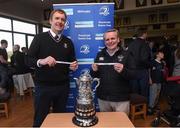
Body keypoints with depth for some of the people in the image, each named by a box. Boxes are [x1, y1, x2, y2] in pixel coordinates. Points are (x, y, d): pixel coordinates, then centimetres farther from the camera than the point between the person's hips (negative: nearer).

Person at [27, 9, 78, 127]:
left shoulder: (68, 42, 8)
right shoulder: (40, 38, -3)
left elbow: (72, 61, 14)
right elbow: (28, 60, -6)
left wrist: (73, 66, -9)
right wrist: (41, 61, -26)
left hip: (63, 86, 3)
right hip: (43, 86, -3)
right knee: (40, 120, 11)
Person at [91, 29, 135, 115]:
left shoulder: (126, 55, -3)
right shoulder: (100, 55, 7)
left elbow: (134, 75, -8)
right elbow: (94, 76, 11)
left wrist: (123, 70, -26)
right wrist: (94, 70, -12)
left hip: (121, 99, -3)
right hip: (103, 98, 4)